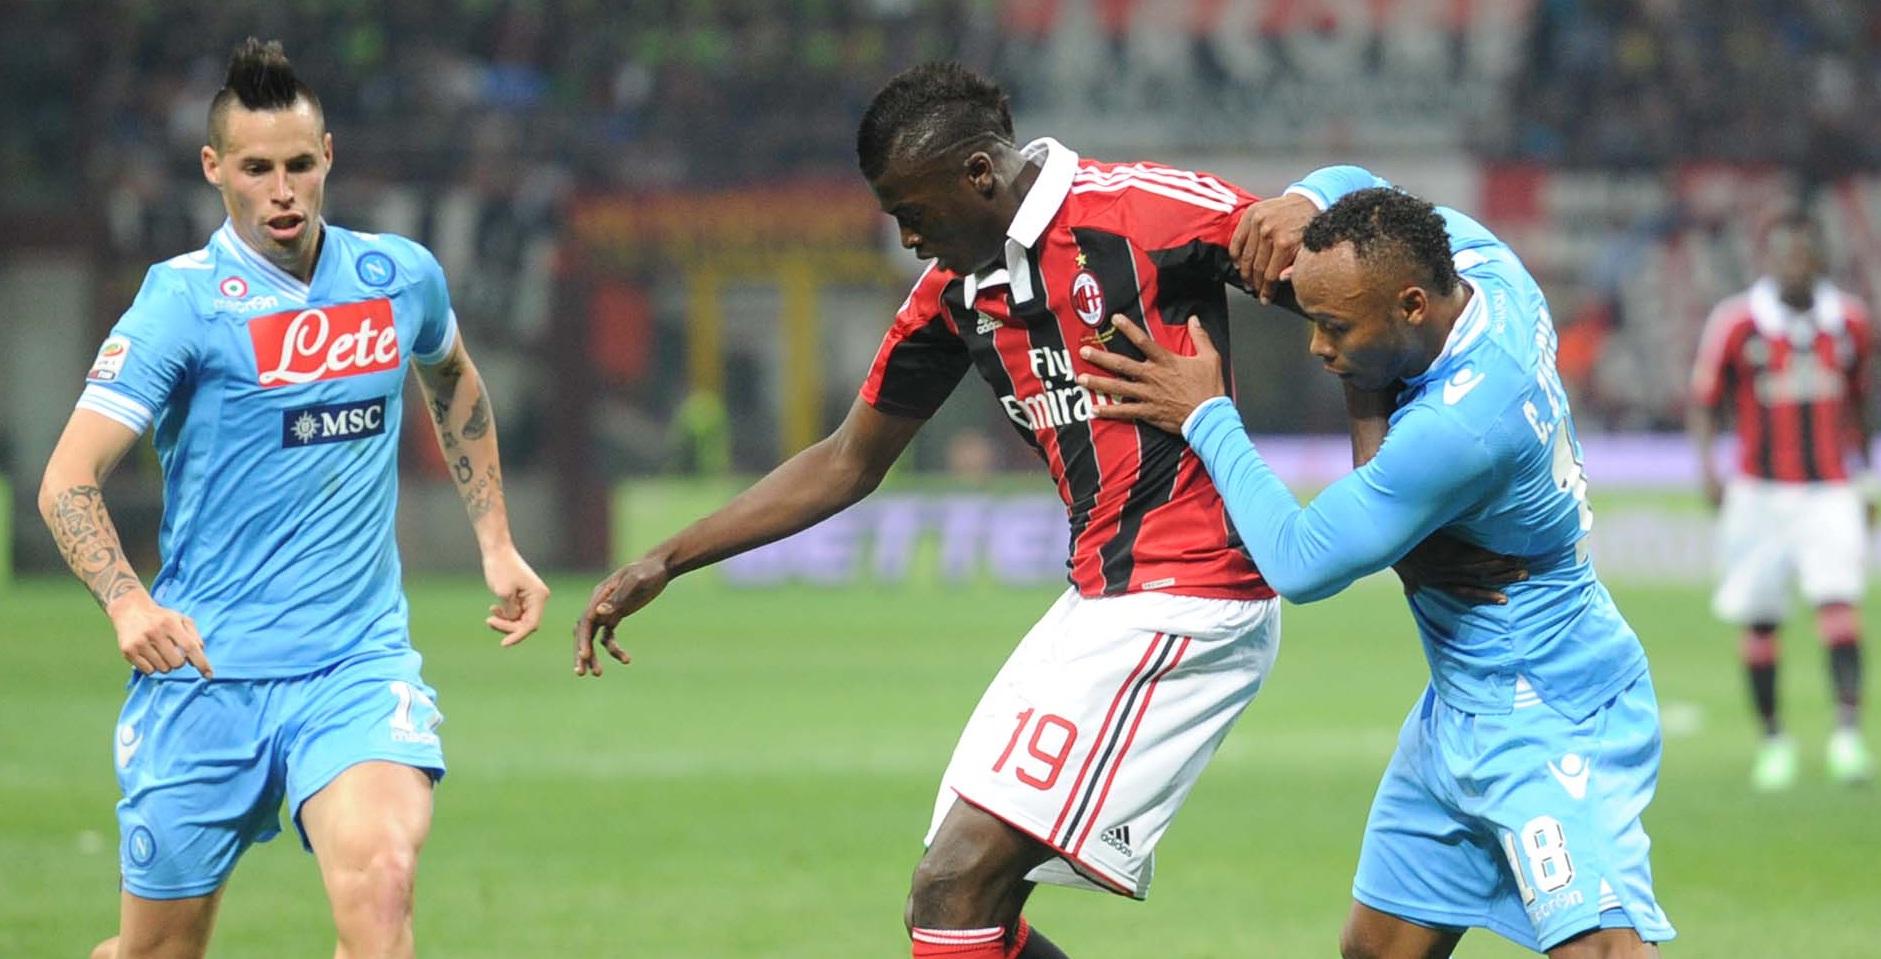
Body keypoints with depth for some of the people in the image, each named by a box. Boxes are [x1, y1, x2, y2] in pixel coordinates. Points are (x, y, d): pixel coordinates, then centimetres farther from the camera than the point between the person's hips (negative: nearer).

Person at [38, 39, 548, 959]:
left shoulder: (401, 278, 5)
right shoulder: (184, 301, -8)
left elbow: (453, 380, 29)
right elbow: (67, 481, -13)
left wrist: (496, 543, 25)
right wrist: (128, 604, -30)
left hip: (360, 664, 2)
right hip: (207, 671, -2)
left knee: (380, 884, -26)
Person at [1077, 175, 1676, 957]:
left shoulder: (1463, 424, -32)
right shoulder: (1468, 254, -6)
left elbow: (1300, 562, -22)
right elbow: (1357, 186, 17)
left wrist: (1206, 417, -12)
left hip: (1550, 722, -10)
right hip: (1462, 710, 10)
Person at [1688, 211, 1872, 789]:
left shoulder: (1849, 323, 3)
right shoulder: (1736, 324, -6)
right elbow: (1703, 403, 1)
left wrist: (1865, 472, 20)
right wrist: (1708, 469, -13)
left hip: (1828, 495, 1)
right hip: (1760, 496, -1)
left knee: (1838, 603, -17)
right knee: (1760, 624, 6)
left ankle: (1848, 733, -23)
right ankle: (1772, 738, 22)